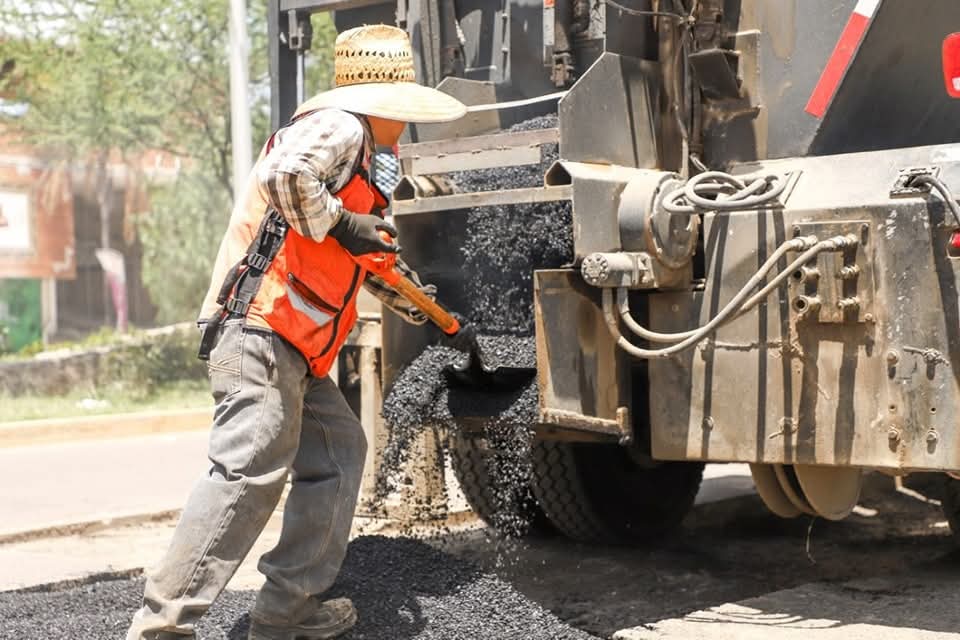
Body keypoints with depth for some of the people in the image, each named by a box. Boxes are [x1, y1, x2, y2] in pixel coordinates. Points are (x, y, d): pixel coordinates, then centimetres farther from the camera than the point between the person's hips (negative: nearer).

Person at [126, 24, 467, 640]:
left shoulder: (357, 164, 27)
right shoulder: (338, 127, -5)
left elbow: (363, 261, 41)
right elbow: (281, 173, -26)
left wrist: (410, 301, 46)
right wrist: (341, 224, -16)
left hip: (297, 353, 11)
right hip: (260, 331, -11)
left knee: (339, 453, 12)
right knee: (251, 471, -17)